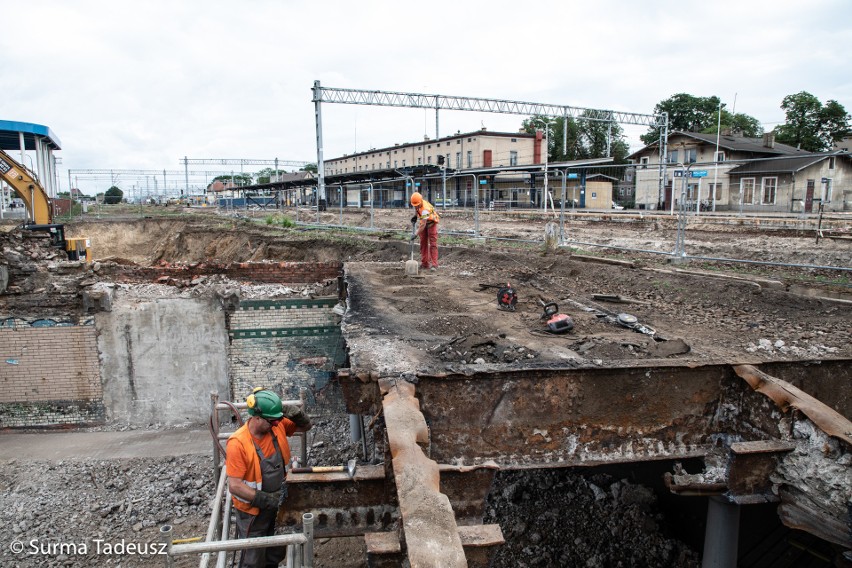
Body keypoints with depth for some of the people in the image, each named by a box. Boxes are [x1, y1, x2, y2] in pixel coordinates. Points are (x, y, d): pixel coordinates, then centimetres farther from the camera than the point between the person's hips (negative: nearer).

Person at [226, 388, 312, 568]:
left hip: (278, 504, 6)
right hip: (253, 511, -5)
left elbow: (305, 427, 5)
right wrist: (265, 499, -30)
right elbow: (235, 486, -25)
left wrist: (299, 417, -18)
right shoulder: (238, 443, -26)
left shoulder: (277, 425, -11)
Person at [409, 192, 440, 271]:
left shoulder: (425, 210, -37)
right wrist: (415, 216, 3)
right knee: (423, 243, 4)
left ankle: (434, 265, -16)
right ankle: (424, 264, 8)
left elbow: (423, 225, -39)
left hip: (431, 223, -8)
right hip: (423, 222, 8)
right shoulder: (416, 203, -14)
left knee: (432, 244, -12)